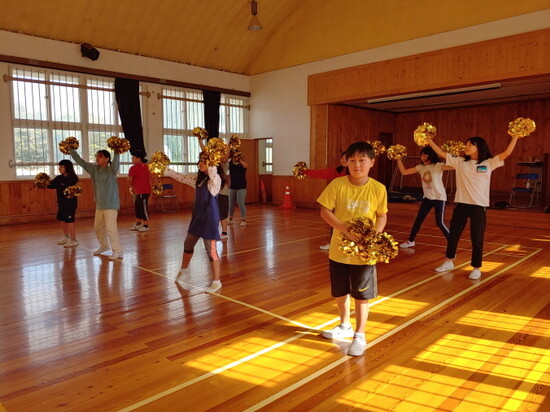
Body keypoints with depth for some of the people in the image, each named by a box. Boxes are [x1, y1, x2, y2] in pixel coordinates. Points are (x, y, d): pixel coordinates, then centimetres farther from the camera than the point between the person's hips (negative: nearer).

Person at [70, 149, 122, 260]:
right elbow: (80, 161, 9)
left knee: (110, 228, -11)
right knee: (98, 227, 17)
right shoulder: (94, 169, 6)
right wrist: (71, 150, 4)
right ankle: (104, 246, 37)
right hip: (99, 205, 7)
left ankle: (117, 250, -1)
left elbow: (116, 161, -31)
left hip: (111, 204, -7)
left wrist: (117, 152, -47)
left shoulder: (112, 170, -11)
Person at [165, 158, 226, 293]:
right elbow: (182, 177, 16)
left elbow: (212, 171, -36)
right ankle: (183, 269, 47)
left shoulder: (216, 178, -13)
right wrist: (165, 170, 14)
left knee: (211, 249, -6)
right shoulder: (198, 178, 10)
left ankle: (216, 281, 6)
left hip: (210, 217, -8)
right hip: (197, 216, 8)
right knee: (188, 244, 22)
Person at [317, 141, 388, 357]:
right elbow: (325, 211, -9)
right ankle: (345, 325, 42)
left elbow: (382, 216, 2)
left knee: (362, 295, 6)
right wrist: (345, 229, -21)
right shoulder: (337, 184, -9)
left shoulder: (378, 189, -8)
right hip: (339, 249, 2)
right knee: (339, 291, 18)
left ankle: (359, 335, 24)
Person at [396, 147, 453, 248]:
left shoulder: (438, 166, -15)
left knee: (440, 223, -8)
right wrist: (398, 159, -6)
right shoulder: (421, 167, 1)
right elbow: (404, 172, 1)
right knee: (418, 219, 10)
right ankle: (410, 241, 23)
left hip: (439, 197, -5)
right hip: (427, 197, 6)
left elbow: (452, 166, -33)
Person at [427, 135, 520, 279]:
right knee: (453, 234, 14)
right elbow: (441, 153, 6)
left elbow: (506, 153, -8)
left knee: (477, 238, 3)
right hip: (461, 204, 3)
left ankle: (476, 268, 17)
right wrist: (429, 140, 3)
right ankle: (448, 261, 31)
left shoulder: (488, 163, 0)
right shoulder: (460, 162, 6)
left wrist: (515, 136, -15)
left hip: (479, 206, -3)